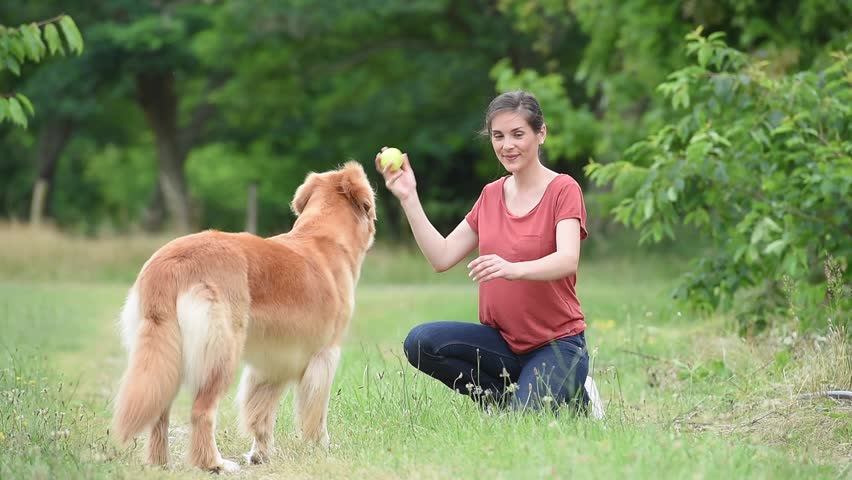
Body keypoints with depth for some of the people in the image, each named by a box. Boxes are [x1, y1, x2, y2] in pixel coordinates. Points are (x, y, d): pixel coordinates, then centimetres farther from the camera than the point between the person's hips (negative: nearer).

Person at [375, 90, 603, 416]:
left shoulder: (563, 190, -7)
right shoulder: (491, 195, 11)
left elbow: (568, 261, -24)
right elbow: (442, 257, 5)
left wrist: (514, 269, -44)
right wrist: (409, 198, -4)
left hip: (557, 343, -5)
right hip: (503, 340, 5)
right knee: (420, 343, -21)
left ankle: (574, 399, 5)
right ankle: (511, 399, -3)